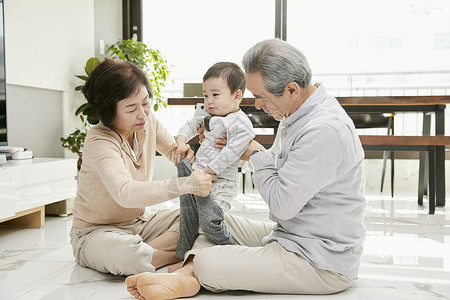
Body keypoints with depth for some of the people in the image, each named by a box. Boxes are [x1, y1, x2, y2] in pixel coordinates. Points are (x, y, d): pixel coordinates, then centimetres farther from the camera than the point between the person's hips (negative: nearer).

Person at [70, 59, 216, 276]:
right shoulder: (99, 142, -27)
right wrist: (185, 185, -51)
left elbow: (173, 151, 13)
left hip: (139, 222, 6)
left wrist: (187, 152, -13)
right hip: (96, 232, -6)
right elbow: (125, 193, -44)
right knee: (124, 253, -40)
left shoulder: (148, 121, -5)